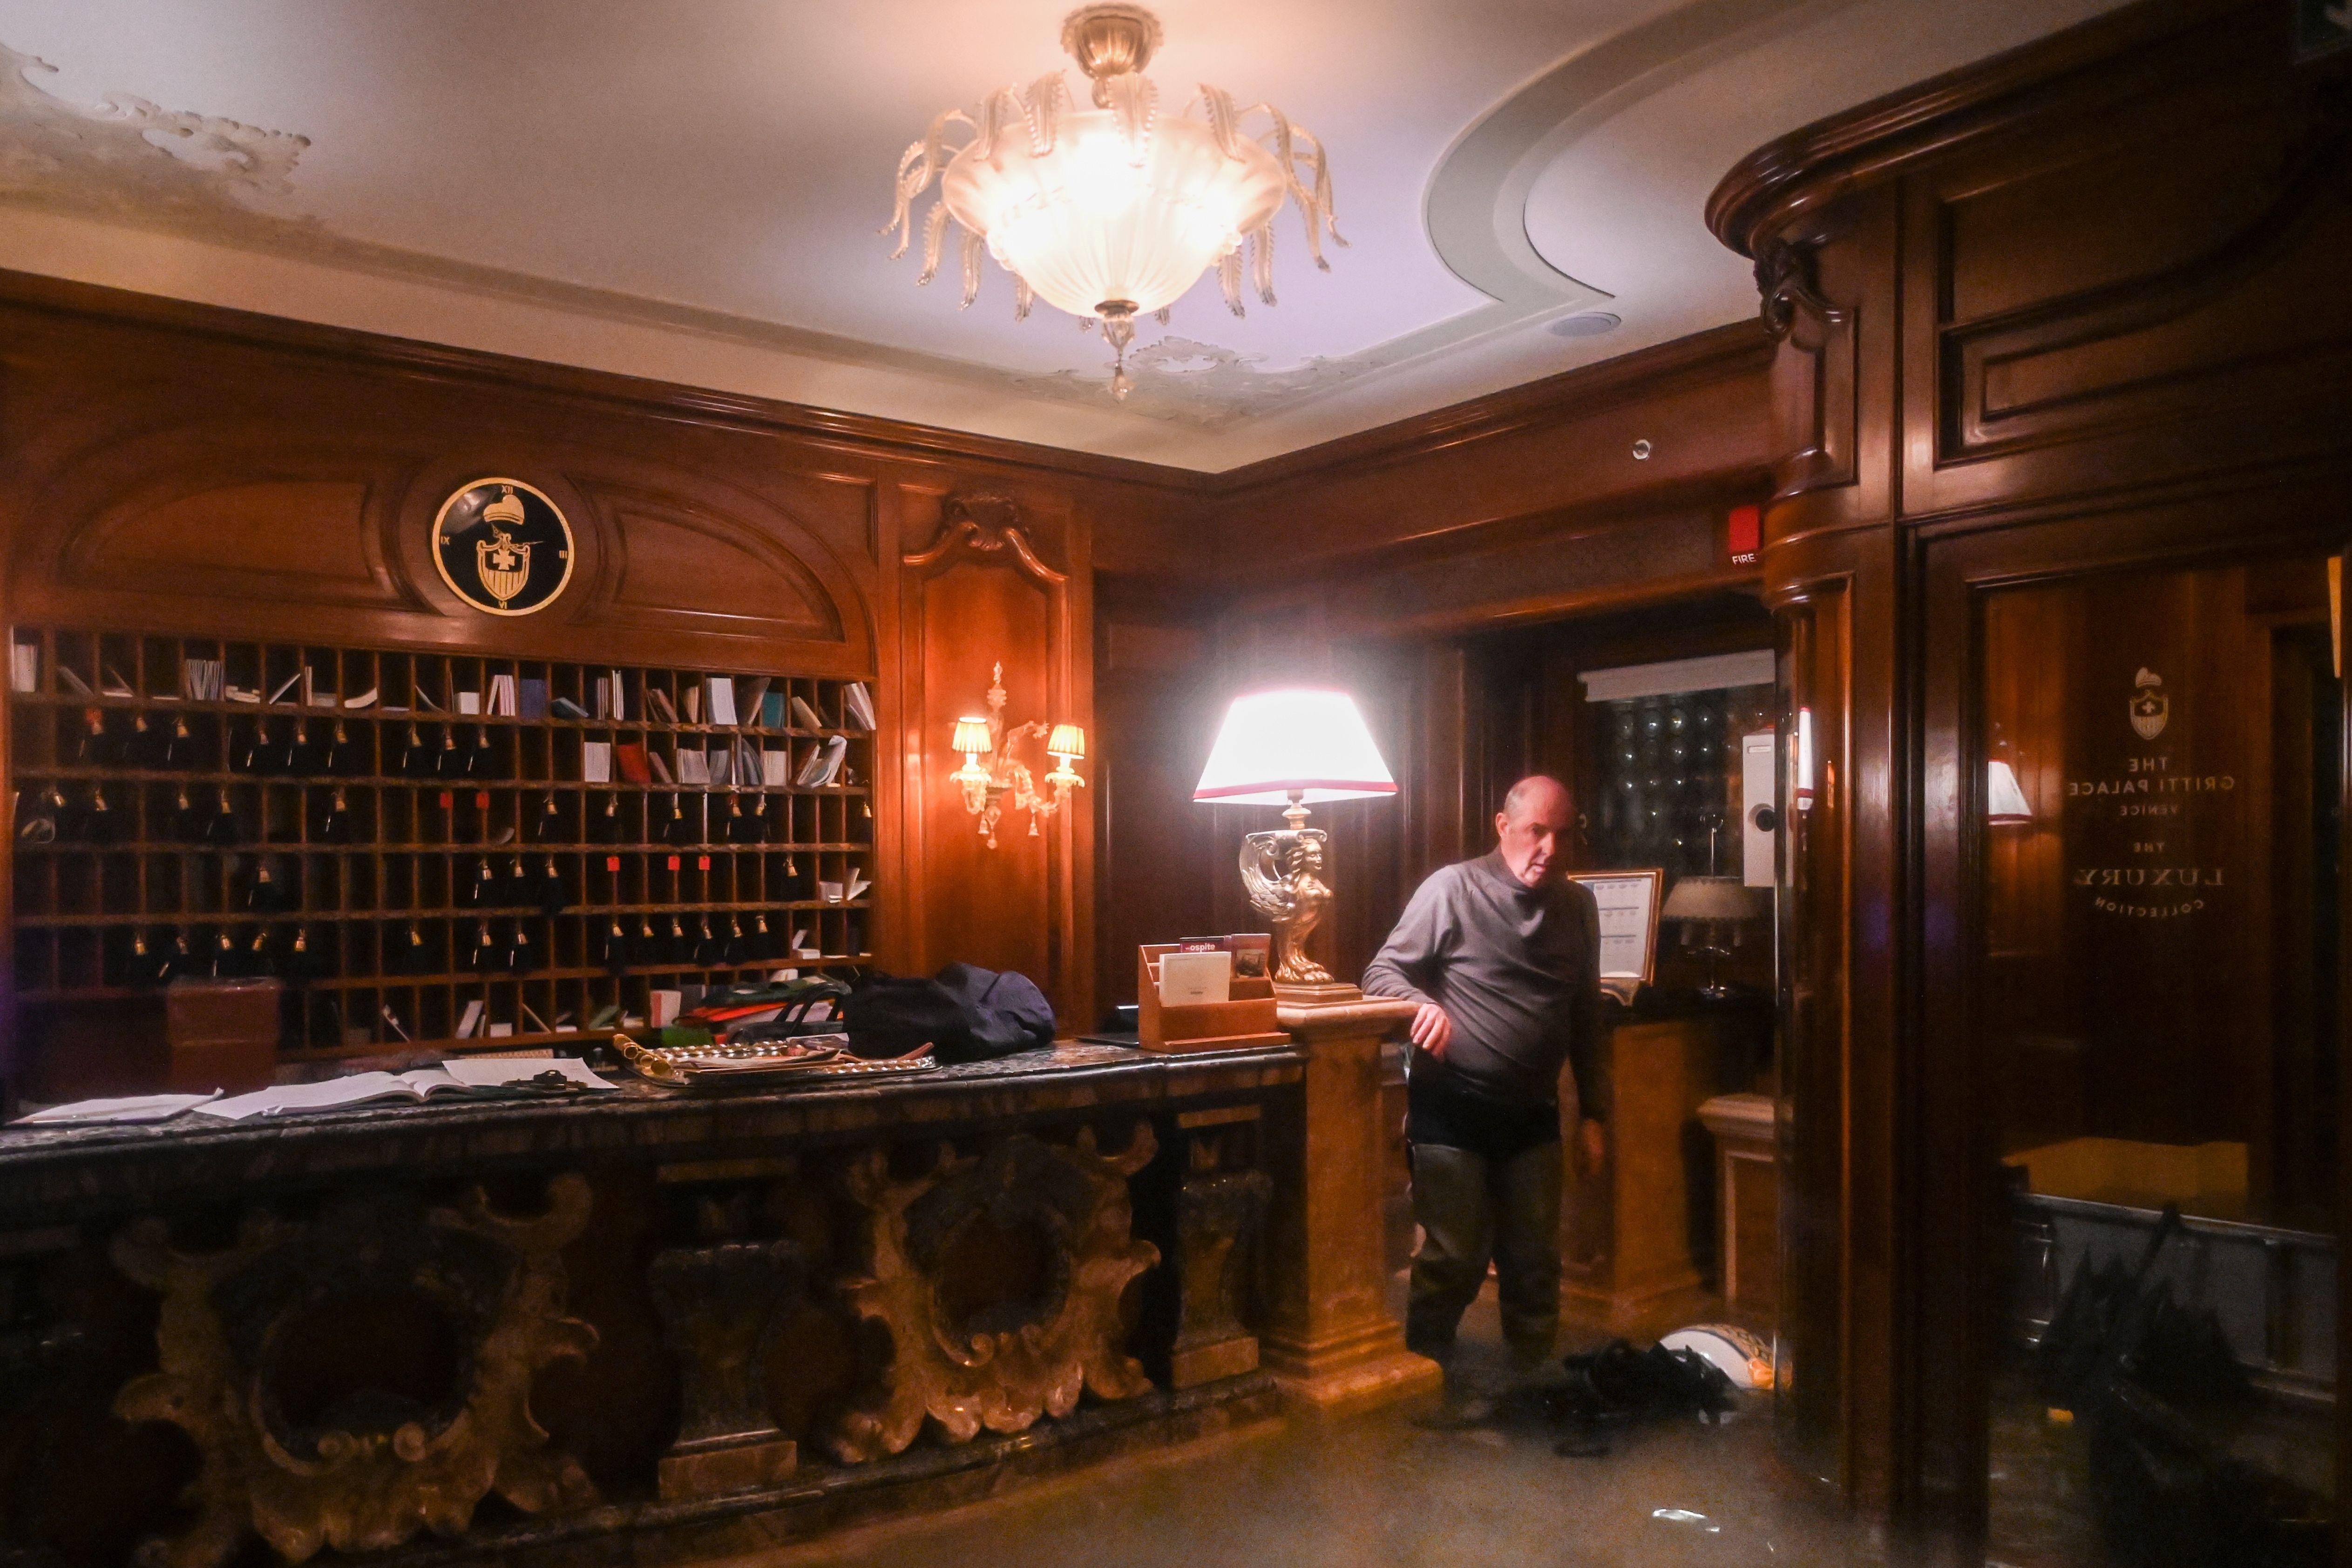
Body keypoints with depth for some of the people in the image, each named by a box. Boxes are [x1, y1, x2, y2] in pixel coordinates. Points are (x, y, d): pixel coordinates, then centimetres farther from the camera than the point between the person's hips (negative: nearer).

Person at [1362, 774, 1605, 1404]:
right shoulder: (1453, 889, -8)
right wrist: (1422, 1004, -29)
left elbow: (1586, 1016, 15)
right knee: (1454, 1259, -1)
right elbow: (1383, 972, -6)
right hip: (1452, 1109, -5)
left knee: (1535, 1262, 11)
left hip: (1532, 1114, 5)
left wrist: (1590, 1114, 14)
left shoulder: (1578, 905, 9)